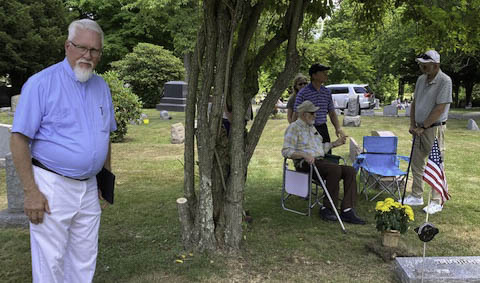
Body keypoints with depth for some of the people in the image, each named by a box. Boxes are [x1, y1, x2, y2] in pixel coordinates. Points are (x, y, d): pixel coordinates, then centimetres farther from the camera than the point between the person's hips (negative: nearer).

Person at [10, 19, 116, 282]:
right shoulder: (42, 83, -11)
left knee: (84, 260, 15)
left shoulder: (101, 86, 8)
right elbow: (19, 139, -12)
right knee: (50, 261, 4)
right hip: (51, 186, -6)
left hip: (88, 187, 6)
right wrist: (31, 192, -16)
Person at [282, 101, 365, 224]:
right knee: (335, 169, -32)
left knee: (350, 171, -13)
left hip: (320, 161, 8)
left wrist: (335, 143, 23)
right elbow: (286, 151, -13)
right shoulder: (294, 128, -2)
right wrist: (304, 155, -26)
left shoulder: (312, 127, 25)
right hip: (305, 164, -8)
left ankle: (347, 211, -20)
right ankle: (327, 209, -22)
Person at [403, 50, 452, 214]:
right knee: (417, 163, 13)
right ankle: (417, 196, 26)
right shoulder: (421, 80, 9)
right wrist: (412, 125, 4)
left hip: (434, 128, -8)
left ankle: (437, 202, 9)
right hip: (420, 129, 8)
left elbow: (439, 109, -19)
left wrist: (423, 127, -17)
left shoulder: (444, 81, -14)